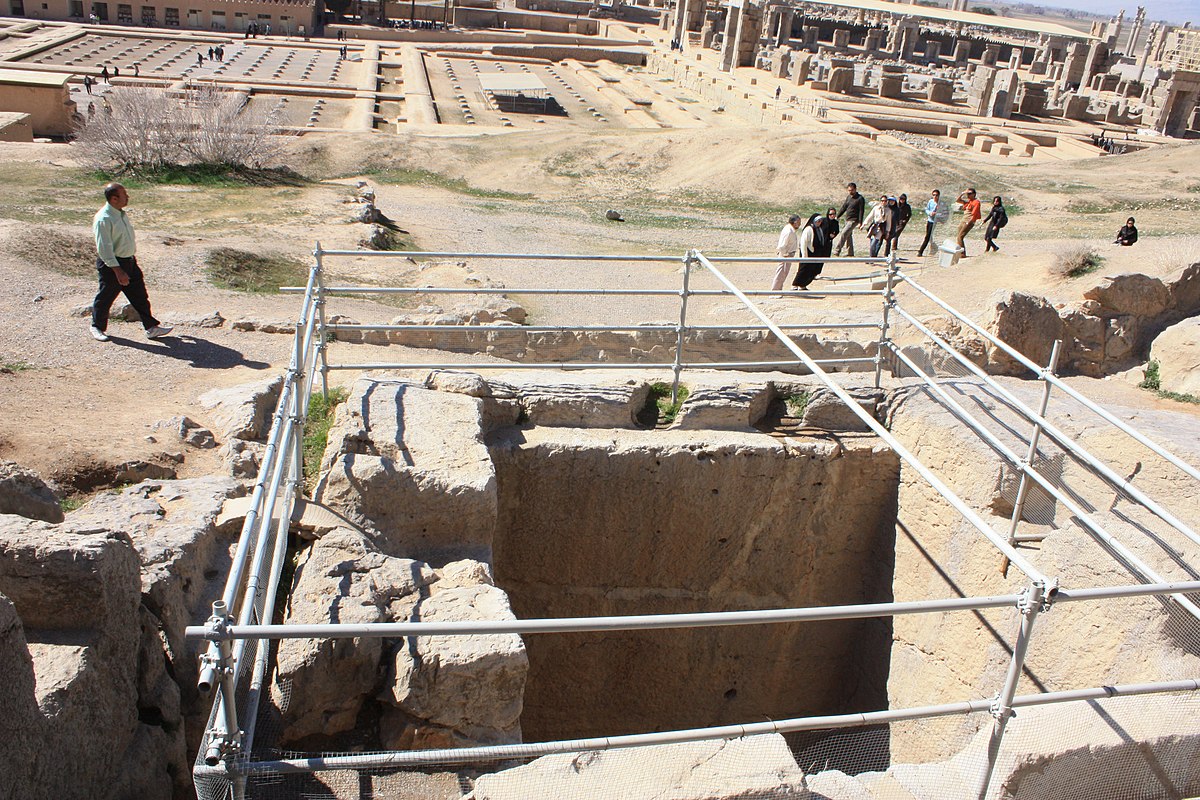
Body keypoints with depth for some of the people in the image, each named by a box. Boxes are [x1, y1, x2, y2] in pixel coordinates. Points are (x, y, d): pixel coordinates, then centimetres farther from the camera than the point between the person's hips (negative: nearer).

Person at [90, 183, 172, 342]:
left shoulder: (121, 214, 7)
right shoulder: (103, 219, -22)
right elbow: (104, 248, -24)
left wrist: (133, 255, 22)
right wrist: (118, 271, -26)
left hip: (129, 261, 8)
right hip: (111, 264, -8)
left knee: (140, 296, 8)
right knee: (105, 298, 8)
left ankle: (151, 327, 14)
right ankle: (97, 327, 27)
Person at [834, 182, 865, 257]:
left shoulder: (860, 199, -10)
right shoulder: (848, 197, 10)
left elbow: (861, 211, -12)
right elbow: (844, 207, 18)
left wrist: (860, 222, -17)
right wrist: (837, 216, 15)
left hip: (853, 220, -8)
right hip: (846, 219, 8)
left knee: (844, 233, -18)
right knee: (848, 235, 12)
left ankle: (838, 250, -20)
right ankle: (850, 253, 21)